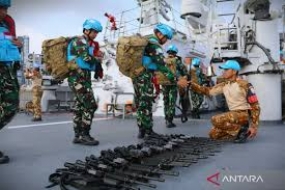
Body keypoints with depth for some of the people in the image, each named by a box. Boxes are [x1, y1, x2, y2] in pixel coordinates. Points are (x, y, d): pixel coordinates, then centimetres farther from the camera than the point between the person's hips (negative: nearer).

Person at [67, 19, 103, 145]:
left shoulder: (87, 43, 22)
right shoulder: (80, 41, -8)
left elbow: (91, 58, 19)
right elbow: (87, 58, -20)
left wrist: (97, 60, -1)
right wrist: (98, 60, -3)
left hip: (83, 78, 10)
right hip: (78, 78, -10)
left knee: (79, 107, 9)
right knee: (91, 105, -12)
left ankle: (78, 135, 14)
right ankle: (84, 135, -7)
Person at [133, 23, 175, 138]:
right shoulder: (154, 45, -11)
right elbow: (162, 66, -20)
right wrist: (175, 80, -21)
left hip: (137, 75, 10)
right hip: (144, 76, -10)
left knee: (140, 103, 11)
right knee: (146, 103, -5)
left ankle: (142, 130, 17)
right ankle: (147, 130, 1)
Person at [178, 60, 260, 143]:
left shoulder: (244, 85, -15)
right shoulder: (224, 85, 6)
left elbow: (255, 106, -14)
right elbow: (208, 91, 4)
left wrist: (254, 126, -18)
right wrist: (189, 84, -6)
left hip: (244, 114, -8)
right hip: (233, 115, 8)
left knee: (216, 120, -28)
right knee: (213, 134, 3)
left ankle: (242, 129, -11)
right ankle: (239, 132, 10)